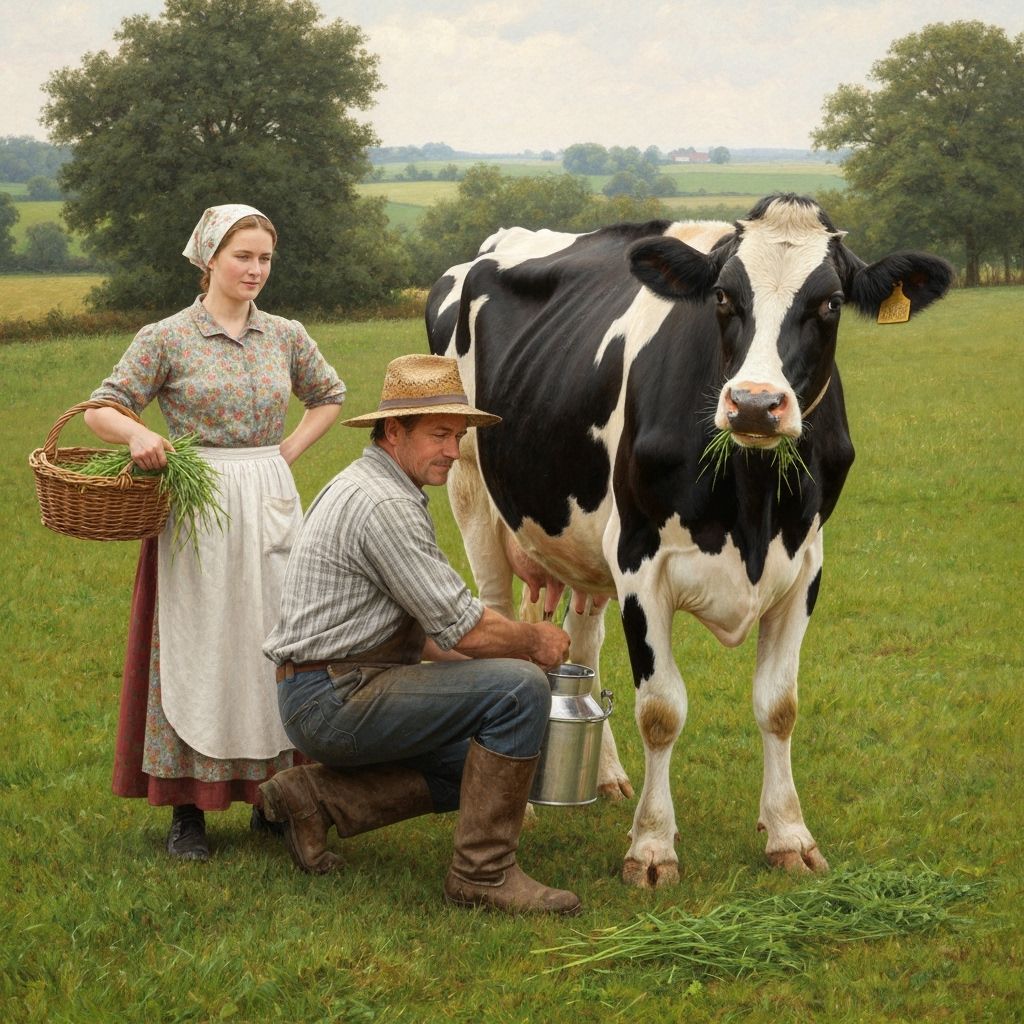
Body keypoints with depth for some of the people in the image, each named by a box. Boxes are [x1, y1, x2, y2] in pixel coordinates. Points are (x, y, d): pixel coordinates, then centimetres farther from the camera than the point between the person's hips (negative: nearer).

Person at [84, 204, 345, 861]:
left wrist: (290, 451, 8)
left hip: (271, 508, 3)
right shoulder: (166, 339, -2)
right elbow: (101, 410, -1)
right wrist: (137, 433, -22)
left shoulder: (286, 337, 7)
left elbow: (330, 396, 24)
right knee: (197, 650, -1)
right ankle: (188, 811, 6)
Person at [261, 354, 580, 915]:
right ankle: (483, 872, -11)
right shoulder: (385, 505, -16)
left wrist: (492, 657, 14)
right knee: (520, 689, -18)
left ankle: (315, 796, 11)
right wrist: (535, 642, 2)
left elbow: (410, 626, 24)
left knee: (476, 761, 16)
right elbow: (461, 626, -17)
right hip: (336, 701, -11)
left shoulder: (358, 486, 17)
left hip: (326, 699, 11)